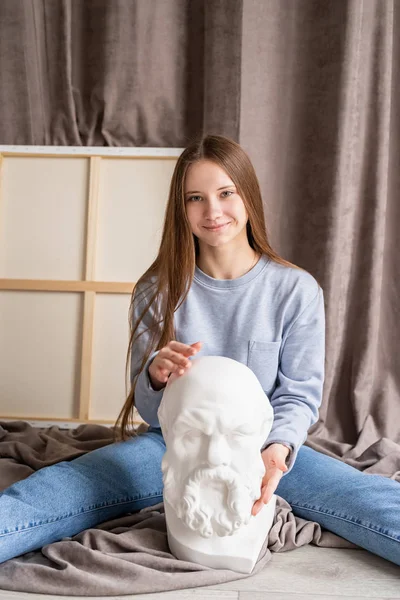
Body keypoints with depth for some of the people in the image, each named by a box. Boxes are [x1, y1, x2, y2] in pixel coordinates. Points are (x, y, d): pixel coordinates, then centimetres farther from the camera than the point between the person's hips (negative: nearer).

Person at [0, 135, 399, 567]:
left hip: (263, 447, 0)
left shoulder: (297, 290, -5)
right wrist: (156, 376, -24)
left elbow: (299, 396, -2)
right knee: (57, 487, -26)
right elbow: (148, 409, 1)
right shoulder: (158, 290, -1)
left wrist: (278, 448, -25)